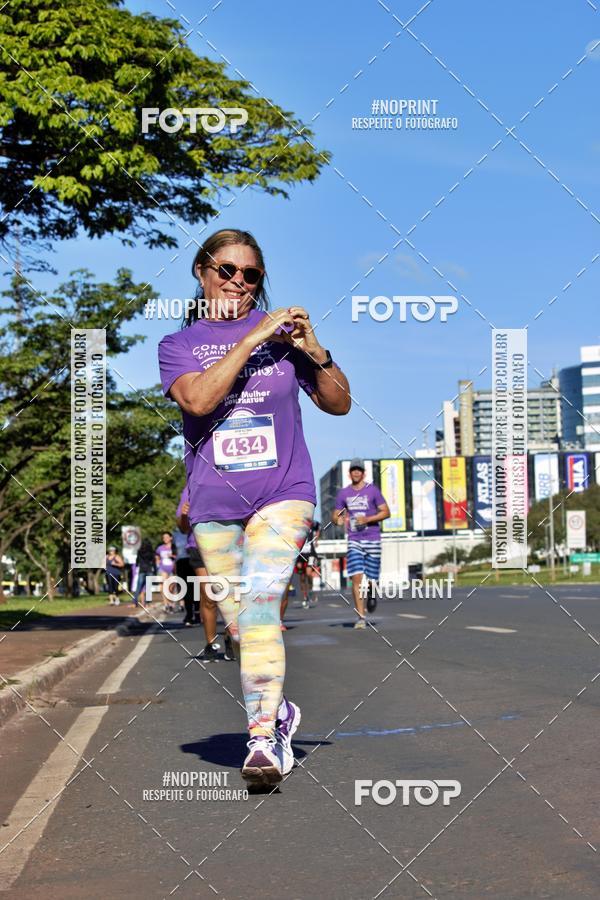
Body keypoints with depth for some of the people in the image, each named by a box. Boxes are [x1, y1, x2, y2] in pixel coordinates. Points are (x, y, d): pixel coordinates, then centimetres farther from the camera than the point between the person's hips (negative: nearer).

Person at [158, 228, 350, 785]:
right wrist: (252, 339, -17)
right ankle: (278, 713, 31)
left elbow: (339, 404, 9)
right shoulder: (179, 344, 7)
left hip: (282, 492, -2)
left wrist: (314, 351, -8)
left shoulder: (281, 330, 8)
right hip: (214, 503, 2)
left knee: (260, 604, -20)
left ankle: (263, 739, -22)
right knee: (238, 623, 9)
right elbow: (198, 399, -15)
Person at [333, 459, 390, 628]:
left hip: (373, 539, -1)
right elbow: (335, 516, 12)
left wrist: (367, 519, -16)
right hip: (354, 540, 1)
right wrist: (337, 519, -12)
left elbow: (386, 512, -2)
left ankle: (372, 595, 41)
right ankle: (361, 618, -9)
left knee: (371, 578, 4)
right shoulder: (343, 493, 7)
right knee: (356, 577, -11)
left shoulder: (372, 490, -1)